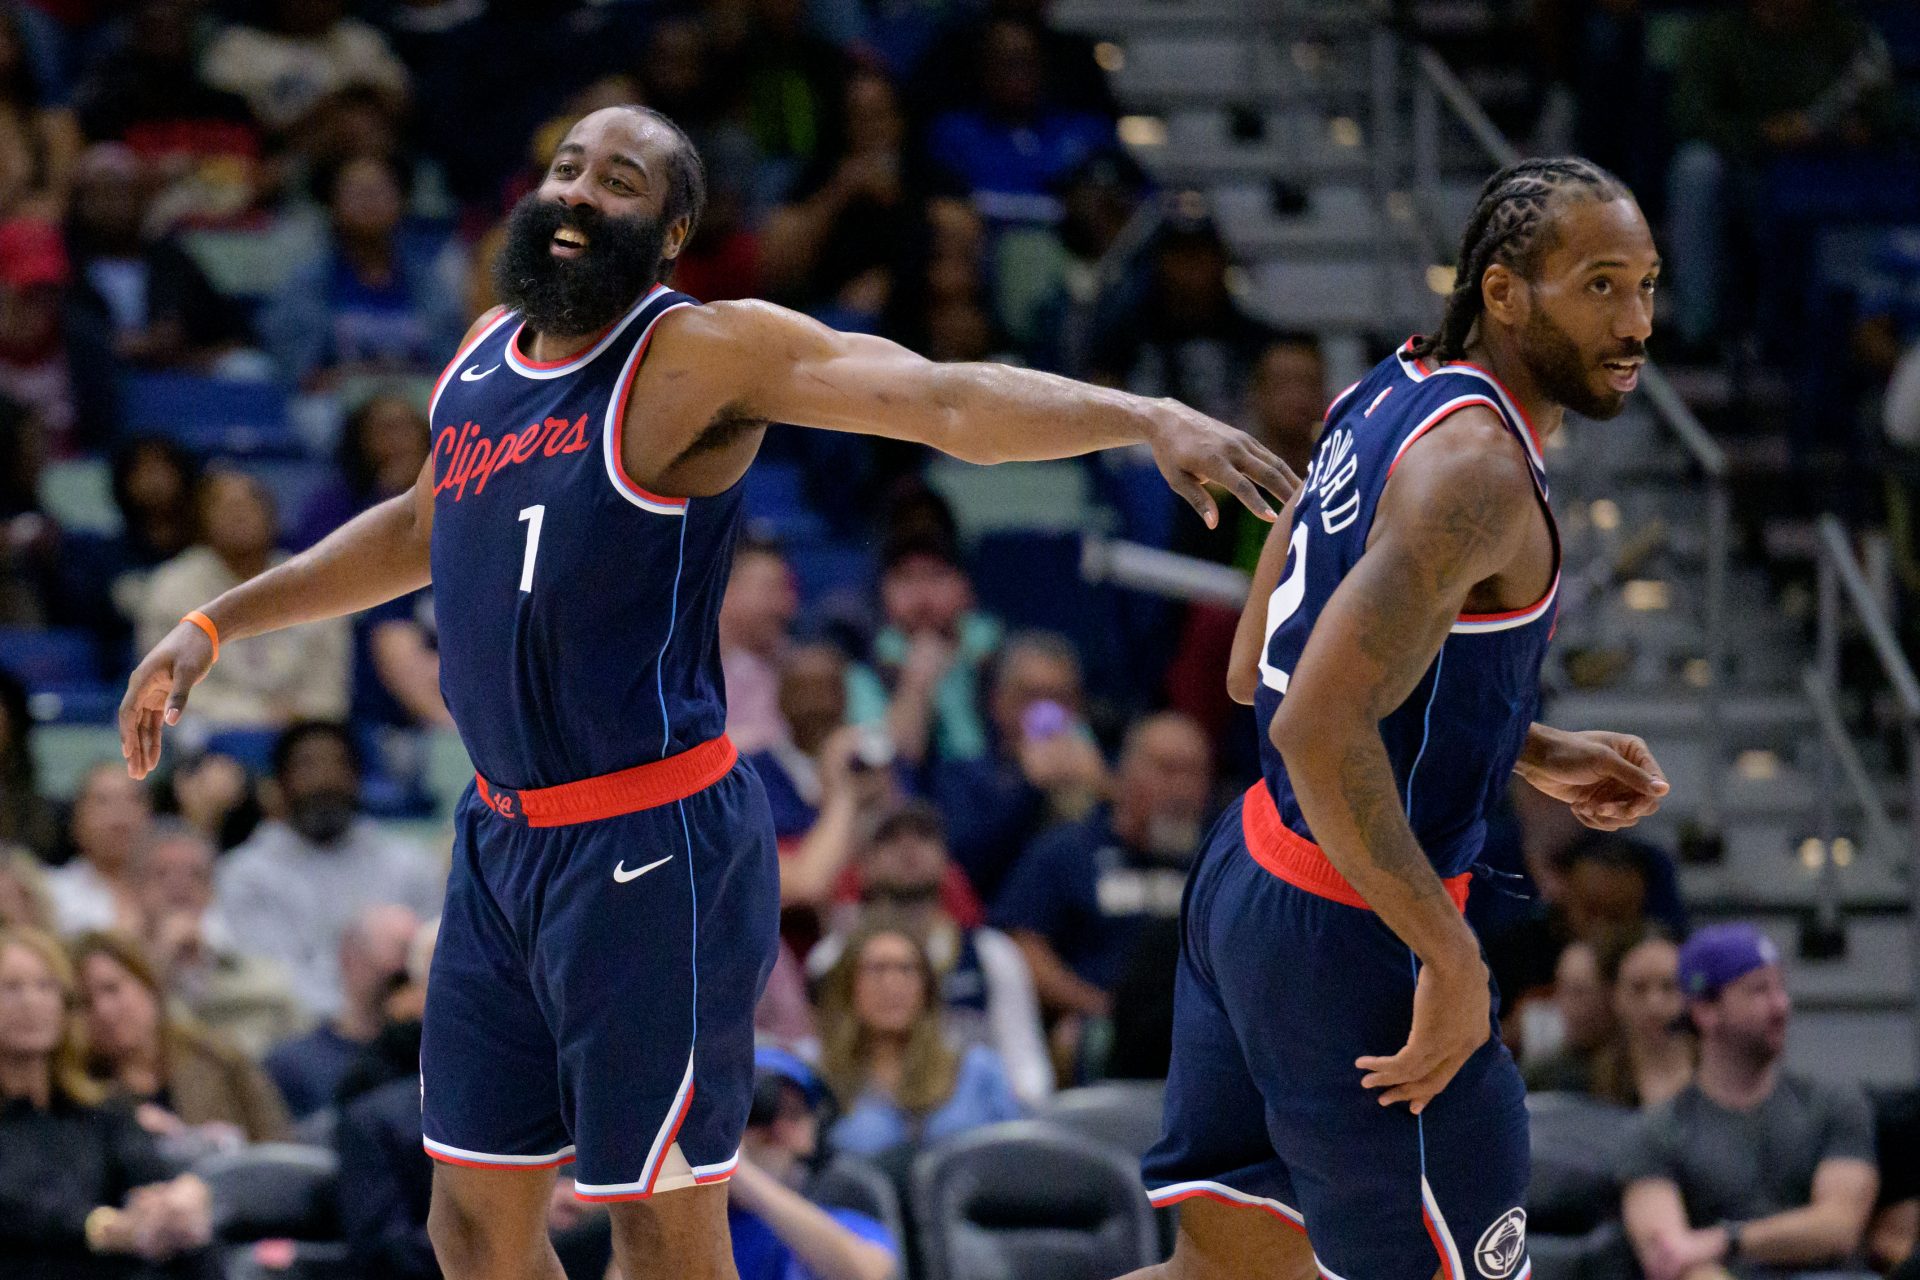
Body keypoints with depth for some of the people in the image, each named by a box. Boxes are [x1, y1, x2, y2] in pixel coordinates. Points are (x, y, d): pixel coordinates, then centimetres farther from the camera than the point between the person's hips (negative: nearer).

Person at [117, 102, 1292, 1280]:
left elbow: (947, 399, -25)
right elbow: (421, 530, 30)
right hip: (503, 835, 8)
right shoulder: (488, 352, 10)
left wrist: (1149, 419, -40)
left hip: (651, 848, -8)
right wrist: (215, 627, 33)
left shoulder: (701, 354, -13)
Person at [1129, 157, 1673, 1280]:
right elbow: (1319, 727, -30)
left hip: (1244, 880, 10)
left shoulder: (1384, 400, 8)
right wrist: (1452, 958, -24)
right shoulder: (1480, 464, -21)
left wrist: (1534, 756, 18)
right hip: (1348, 936, -10)